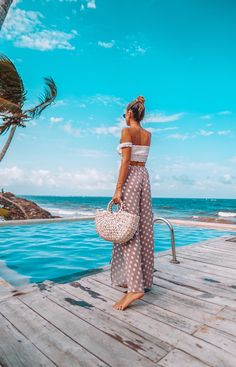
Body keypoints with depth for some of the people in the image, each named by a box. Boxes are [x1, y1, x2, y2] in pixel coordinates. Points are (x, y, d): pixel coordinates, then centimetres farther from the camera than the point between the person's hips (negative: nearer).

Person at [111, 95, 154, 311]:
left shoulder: (127, 131, -6)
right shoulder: (148, 135, 14)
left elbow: (126, 161, -16)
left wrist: (118, 189, -19)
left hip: (131, 177, -8)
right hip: (144, 176, 8)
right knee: (144, 229, 9)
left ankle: (135, 287, -13)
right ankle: (145, 280, 20)